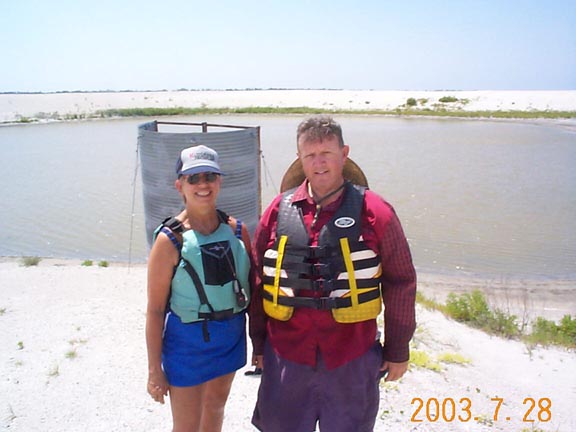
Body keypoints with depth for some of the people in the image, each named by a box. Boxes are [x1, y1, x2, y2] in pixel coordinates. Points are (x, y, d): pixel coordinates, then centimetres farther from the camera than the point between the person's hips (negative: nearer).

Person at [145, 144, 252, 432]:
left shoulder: (237, 230, -5)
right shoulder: (170, 240, -17)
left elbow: (251, 287, 5)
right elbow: (155, 310, -13)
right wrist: (155, 370, -9)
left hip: (231, 336, 4)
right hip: (188, 340, -4)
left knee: (215, 408, 26)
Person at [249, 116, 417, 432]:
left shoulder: (373, 212, -7)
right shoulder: (278, 211, -1)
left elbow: (400, 284, -1)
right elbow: (258, 281, 6)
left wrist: (397, 350, 2)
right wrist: (258, 343, 9)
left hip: (352, 363, -2)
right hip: (286, 360, 2)